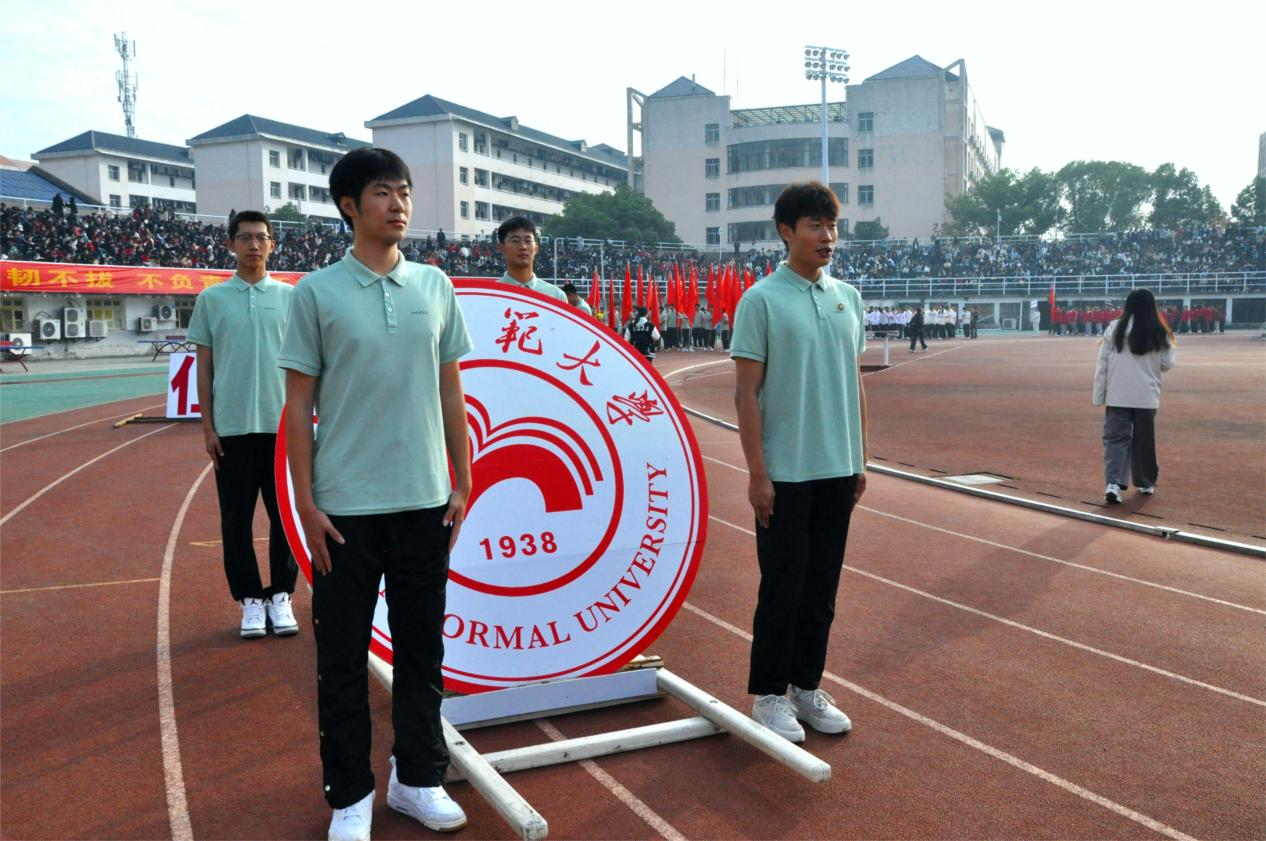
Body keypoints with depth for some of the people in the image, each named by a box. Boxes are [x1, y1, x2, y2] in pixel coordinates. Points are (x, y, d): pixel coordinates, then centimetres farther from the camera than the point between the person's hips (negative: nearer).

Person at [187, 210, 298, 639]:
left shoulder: (289, 297, 5)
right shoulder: (211, 299, 5)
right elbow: (203, 367, 6)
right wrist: (207, 426, 1)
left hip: (281, 424, 0)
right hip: (231, 426, 0)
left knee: (285, 513, 4)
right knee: (237, 518, 5)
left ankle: (280, 596, 16)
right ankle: (250, 599, 17)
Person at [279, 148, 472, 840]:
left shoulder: (435, 286, 5)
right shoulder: (317, 292, -3)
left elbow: (450, 392, 9)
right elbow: (298, 404, -2)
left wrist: (461, 484, 7)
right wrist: (305, 503, -7)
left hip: (424, 500, 3)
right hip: (345, 506, -2)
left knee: (421, 649, 12)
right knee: (342, 655, 7)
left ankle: (417, 777, 28)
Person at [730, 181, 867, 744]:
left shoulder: (848, 298, 9)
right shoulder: (762, 300, -8)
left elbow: (855, 384, 15)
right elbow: (746, 393, -10)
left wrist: (860, 460, 12)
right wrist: (757, 473, -14)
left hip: (838, 470, 6)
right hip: (785, 473, -5)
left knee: (822, 587, 12)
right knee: (782, 587, 2)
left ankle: (807, 685, 26)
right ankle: (769, 694, 16)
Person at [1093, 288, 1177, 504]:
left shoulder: (1114, 329, -3)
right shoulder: (1158, 333, -1)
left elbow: (1102, 366, -3)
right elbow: (1167, 364, 6)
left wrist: (1099, 396, 3)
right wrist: (1171, 344, 23)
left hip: (1117, 396, -1)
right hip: (1146, 396, 1)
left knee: (1115, 438, 0)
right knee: (1144, 440, 14)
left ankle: (1114, 483, -17)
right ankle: (1145, 483, 27)